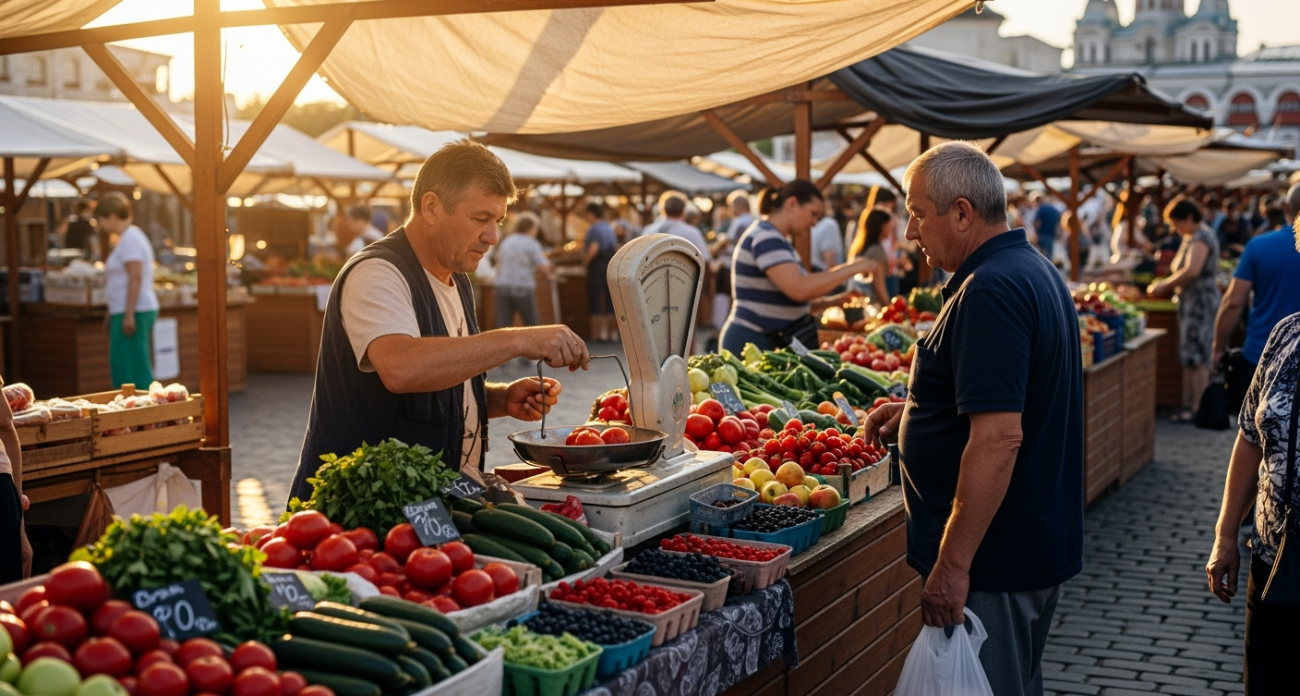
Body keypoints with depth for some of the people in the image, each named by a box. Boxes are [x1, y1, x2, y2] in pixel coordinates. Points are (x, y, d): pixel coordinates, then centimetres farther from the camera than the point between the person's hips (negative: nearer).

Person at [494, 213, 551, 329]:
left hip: (502, 287, 4)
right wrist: (544, 257, 12)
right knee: (532, 326, 7)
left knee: (502, 327, -1)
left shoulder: (505, 242, 14)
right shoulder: (532, 244, -3)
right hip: (522, 289, -4)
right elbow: (545, 268, -9)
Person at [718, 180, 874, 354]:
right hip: (753, 344, -10)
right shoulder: (765, 238, -14)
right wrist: (851, 268, -17)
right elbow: (799, 289, -26)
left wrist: (828, 301, 7)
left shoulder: (776, 239, 17)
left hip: (774, 343, 10)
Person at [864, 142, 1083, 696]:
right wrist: (918, 411, 13)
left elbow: (998, 437, -30)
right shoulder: (1035, 270, 11)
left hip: (996, 562, -10)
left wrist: (952, 563, -27)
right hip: (1040, 546, 10)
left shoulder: (989, 291, -23)